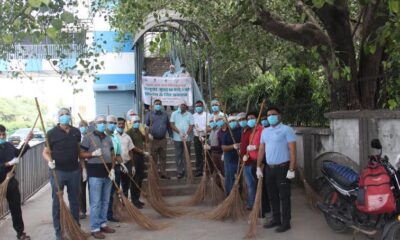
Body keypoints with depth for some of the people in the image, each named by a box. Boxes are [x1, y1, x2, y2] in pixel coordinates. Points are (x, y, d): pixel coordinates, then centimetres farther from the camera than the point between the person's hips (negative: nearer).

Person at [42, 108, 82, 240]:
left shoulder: (76, 132, 5)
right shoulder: (52, 133, -6)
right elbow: (45, 152, -5)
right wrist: (49, 160, -25)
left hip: (74, 171, 3)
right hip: (58, 172, -3)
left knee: (74, 201, 13)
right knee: (57, 202, 5)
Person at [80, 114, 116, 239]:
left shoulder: (108, 138, 13)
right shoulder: (88, 137, -4)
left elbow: (112, 155, 13)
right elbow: (81, 154, -5)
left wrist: (112, 169, 1)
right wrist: (93, 154, -22)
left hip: (107, 172, 6)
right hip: (95, 173, -6)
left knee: (105, 201, 12)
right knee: (95, 202, -3)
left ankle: (103, 224, 23)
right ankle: (95, 228, 4)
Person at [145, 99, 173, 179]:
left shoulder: (165, 115, 13)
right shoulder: (149, 114, 5)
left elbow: (169, 126, 16)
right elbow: (146, 125, -2)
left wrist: (171, 136, 12)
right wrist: (149, 133, -16)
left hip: (163, 139, 3)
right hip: (153, 140, -3)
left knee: (163, 157, 7)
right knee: (153, 158, 1)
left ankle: (163, 173, 15)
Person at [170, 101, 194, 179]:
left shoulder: (189, 115, 7)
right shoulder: (174, 114, 6)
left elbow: (191, 126, 0)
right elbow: (172, 125, -2)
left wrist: (186, 135, -14)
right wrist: (180, 133, -12)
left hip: (187, 138, 1)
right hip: (177, 138, 0)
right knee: (178, 155, 1)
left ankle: (186, 171, 10)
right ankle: (179, 172, 5)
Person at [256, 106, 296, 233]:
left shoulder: (286, 130, -9)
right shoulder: (265, 131, 12)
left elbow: (292, 150, -13)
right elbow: (261, 150, 15)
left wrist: (291, 169, -18)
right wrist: (258, 167, 10)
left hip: (282, 168, -6)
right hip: (269, 168, 7)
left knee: (284, 196, 2)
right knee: (272, 196, 15)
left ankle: (286, 222, 12)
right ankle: (276, 219, 28)